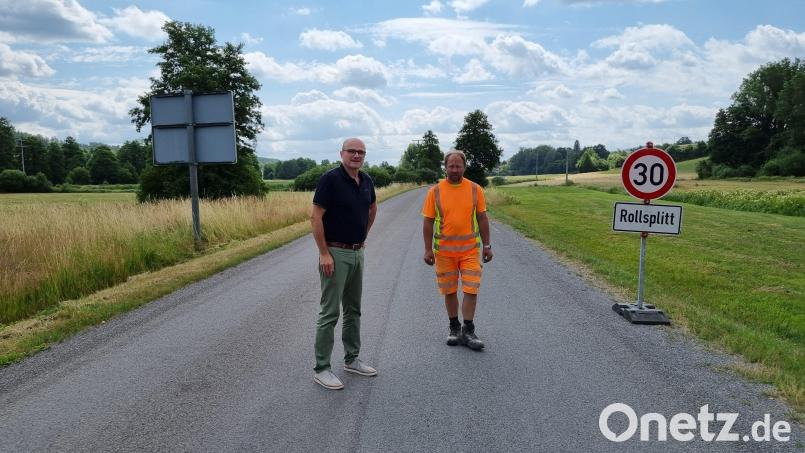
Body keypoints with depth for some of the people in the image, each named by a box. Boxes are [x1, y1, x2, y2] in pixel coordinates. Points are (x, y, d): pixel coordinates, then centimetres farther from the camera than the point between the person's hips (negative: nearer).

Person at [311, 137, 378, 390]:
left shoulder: (366, 181, 7)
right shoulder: (330, 179, -14)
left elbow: (372, 209, 26)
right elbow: (316, 217, -17)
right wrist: (324, 253, -19)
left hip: (357, 253, 8)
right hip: (335, 253, -7)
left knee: (353, 310, 15)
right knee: (330, 312, -4)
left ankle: (352, 360, 28)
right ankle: (321, 369, 6)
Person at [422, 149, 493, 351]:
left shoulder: (475, 189, 1)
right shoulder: (435, 191, -2)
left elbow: (482, 219, 6)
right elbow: (428, 222, 0)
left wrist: (487, 245, 4)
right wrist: (428, 249, -3)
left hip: (470, 249, 0)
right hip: (444, 250, 0)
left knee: (471, 290, -3)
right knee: (450, 291, 10)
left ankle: (468, 331, 9)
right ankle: (454, 328, 26)